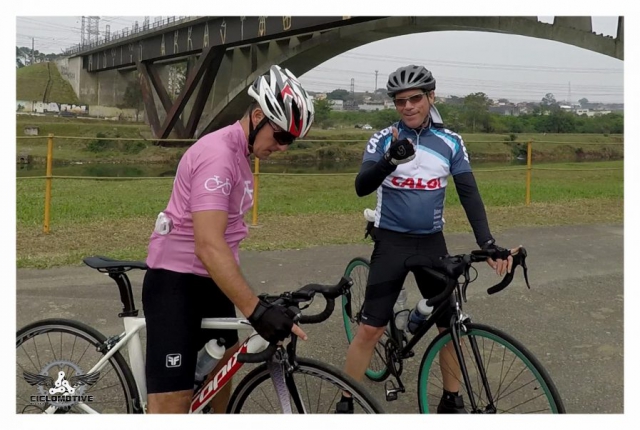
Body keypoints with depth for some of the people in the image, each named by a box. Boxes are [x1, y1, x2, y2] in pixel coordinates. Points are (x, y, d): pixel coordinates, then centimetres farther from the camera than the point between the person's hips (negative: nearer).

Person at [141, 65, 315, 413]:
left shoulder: (238, 152, 10)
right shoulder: (218, 155, -23)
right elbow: (208, 246, -32)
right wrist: (257, 311, -37)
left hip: (208, 279, 10)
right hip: (176, 280, -10)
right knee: (173, 402, -13)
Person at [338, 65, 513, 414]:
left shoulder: (450, 142, 0)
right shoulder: (383, 140, -6)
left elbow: (469, 193, -2)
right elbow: (362, 187, -19)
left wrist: (487, 243, -15)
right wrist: (390, 161, -39)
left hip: (432, 242, 3)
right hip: (391, 242, -2)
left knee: (450, 325, 5)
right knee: (370, 329, -5)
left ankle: (452, 399, 24)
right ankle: (345, 404, 8)